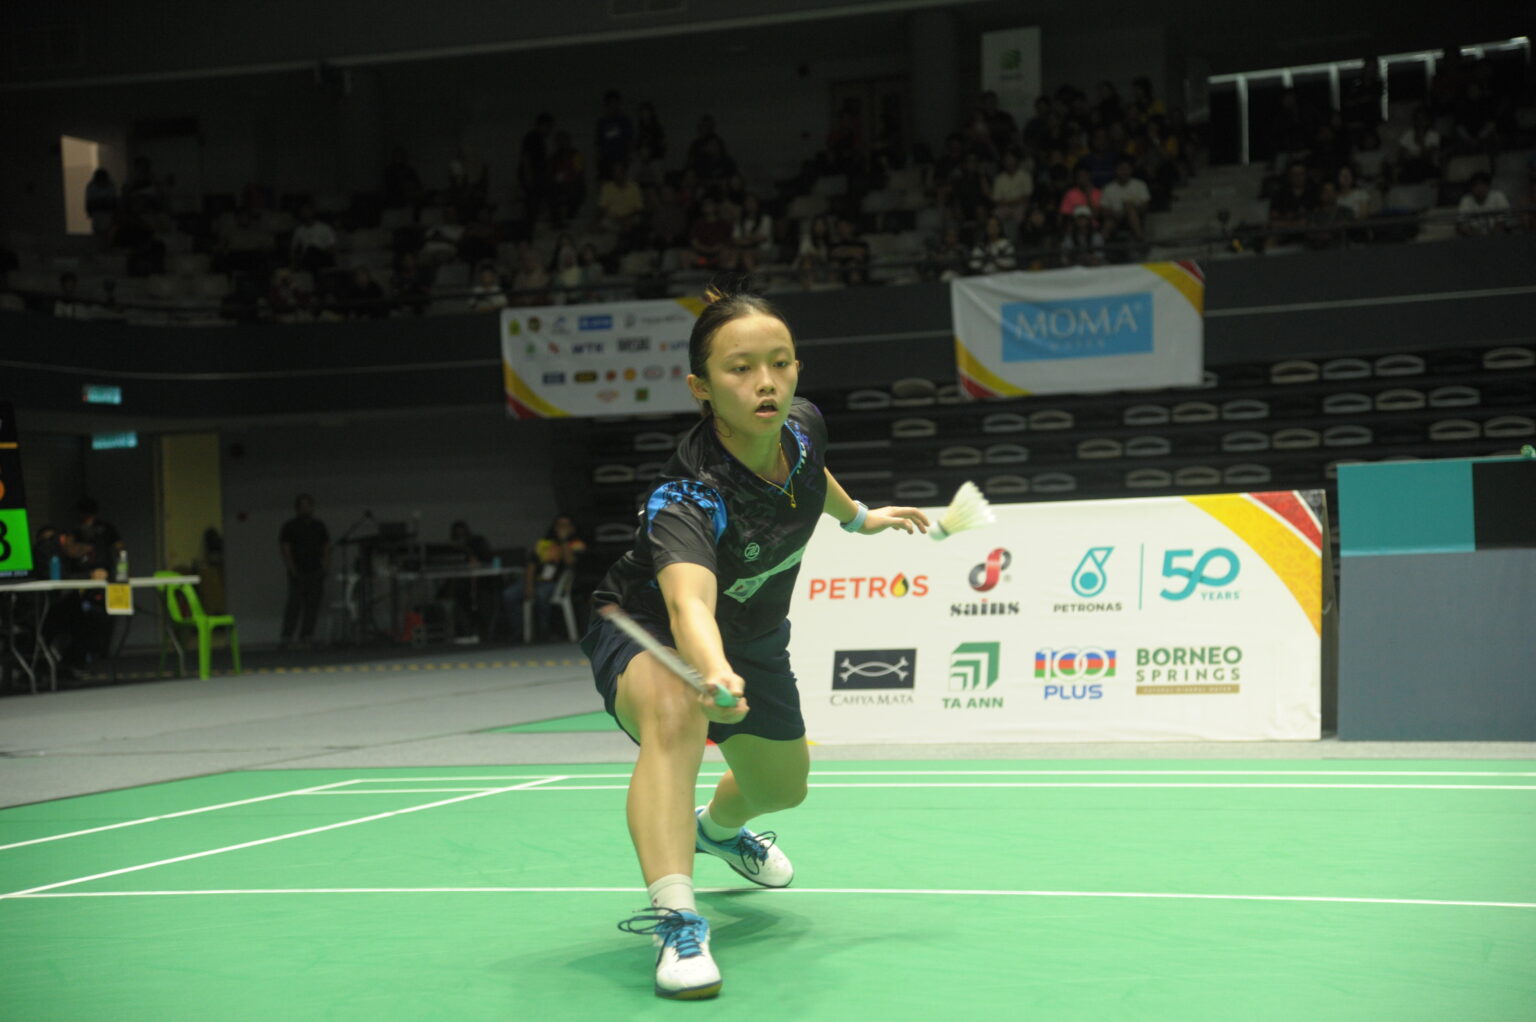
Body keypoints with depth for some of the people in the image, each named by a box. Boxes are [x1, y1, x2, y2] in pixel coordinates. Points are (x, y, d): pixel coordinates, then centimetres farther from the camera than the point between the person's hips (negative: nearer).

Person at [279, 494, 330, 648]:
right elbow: (285, 548, -2)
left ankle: (307, 634, 6)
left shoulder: (319, 526, 16)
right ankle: (287, 636, -8)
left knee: (313, 604, 0)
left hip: (316, 571, 4)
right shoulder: (290, 526, 3)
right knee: (295, 603, -10)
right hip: (298, 572, -4)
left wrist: (326, 564, 4)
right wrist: (292, 567, -10)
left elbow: (326, 546, 18)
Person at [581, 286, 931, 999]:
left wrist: (857, 516, 24)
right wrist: (716, 675, -79)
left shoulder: (803, 427, -20)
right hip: (644, 633, -7)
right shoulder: (686, 496, -41)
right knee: (676, 715, -42)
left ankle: (719, 828, 62)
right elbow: (688, 602, -60)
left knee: (781, 789, 25)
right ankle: (674, 920, -43)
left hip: (754, 638, 7)